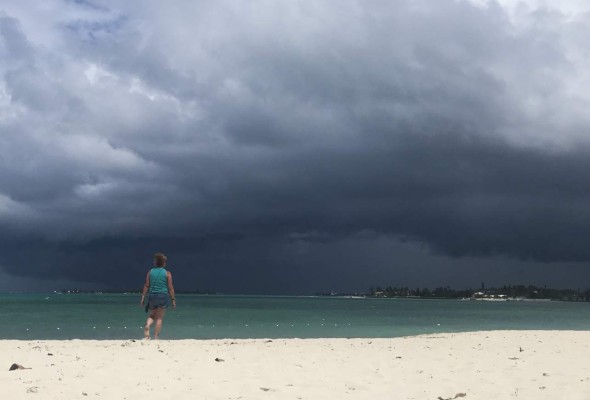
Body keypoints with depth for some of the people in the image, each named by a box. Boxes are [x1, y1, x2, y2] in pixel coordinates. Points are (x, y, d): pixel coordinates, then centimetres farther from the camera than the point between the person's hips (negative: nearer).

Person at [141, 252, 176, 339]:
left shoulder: (150, 272, 4)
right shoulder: (167, 273, -3)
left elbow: (146, 286, 2)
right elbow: (170, 288, -4)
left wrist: (143, 297, 7)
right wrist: (173, 300, 2)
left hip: (152, 296, 3)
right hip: (163, 296, -2)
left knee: (152, 316, 20)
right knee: (159, 318, 4)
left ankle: (147, 326, -11)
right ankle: (156, 337, 1)